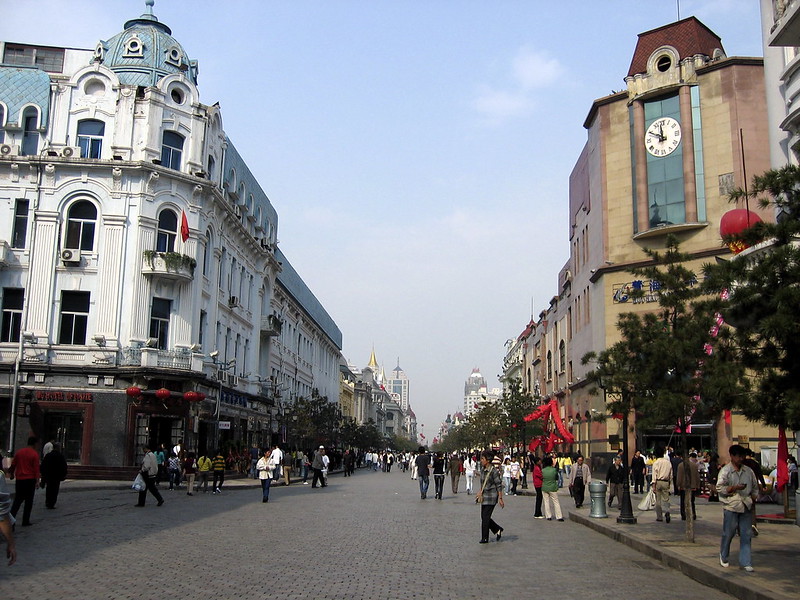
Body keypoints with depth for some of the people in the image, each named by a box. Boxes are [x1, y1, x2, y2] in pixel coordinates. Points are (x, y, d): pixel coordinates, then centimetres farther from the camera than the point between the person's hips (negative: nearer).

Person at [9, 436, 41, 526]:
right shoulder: (34, 454, -9)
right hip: (30, 479, -4)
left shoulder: (19, 452, 6)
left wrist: (12, 474, 28)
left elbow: (13, 464, 13)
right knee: (29, 501, 4)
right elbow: (36, 468, -12)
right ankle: (25, 521, 5)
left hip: (19, 479, 4)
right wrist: (37, 480, -11)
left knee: (17, 500, 12)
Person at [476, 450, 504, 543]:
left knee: (485, 517, -4)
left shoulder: (494, 471, -16)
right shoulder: (484, 470, 9)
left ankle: (485, 538, 6)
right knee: (484, 517, 10)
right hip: (484, 497, 8)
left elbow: (499, 485, -15)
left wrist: (500, 498, -16)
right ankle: (498, 530, 27)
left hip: (491, 497, -8)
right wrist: (480, 493, 20)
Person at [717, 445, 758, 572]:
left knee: (746, 535, 3)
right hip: (731, 506, -4)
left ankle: (745, 562, 9)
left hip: (746, 506, 4)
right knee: (728, 533, 4)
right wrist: (735, 488, -19)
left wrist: (753, 498, 6)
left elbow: (755, 487, 20)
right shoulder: (725, 471, -5)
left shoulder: (748, 471, 11)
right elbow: (719, 488, -10)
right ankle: (723, 558, 22)